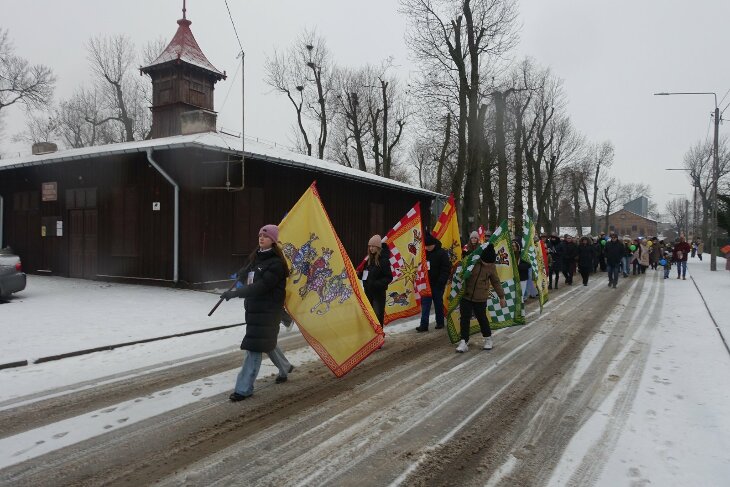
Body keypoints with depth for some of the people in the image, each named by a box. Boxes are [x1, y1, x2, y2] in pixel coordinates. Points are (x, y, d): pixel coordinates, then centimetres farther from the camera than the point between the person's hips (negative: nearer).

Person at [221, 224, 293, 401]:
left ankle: (244, 388, 0)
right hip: (253, 307, 8)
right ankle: (284, 367, 44)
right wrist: (242, 273, -10)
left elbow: (262, 286, -25)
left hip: (268, 310, -8)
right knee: (266, 342, 21)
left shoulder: (276, 263, -16)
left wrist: (235, 293, -29)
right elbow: (242, 276, 14)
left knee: (254, 346, -8)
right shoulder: (255, 257, 11)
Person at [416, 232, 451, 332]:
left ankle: (440, 322, 23)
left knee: (438, 303, 9)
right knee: (425, 304, 0)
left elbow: (446, 269, -13)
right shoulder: (424, 253, 5)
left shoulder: (442, 253, -10)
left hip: (437, 284, -4)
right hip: (426, 283, 4)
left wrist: (441, 281, -21)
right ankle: (424, 324, -1)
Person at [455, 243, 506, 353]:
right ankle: (464, 342, 7)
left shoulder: (492, 266, -4)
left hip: (481, 298, 1)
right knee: (464, 319, 0)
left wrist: (501, 296, 12)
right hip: (466, 296, -1)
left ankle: (488, 339, 32)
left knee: (482, 318, 12)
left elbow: (495, 282, 8)